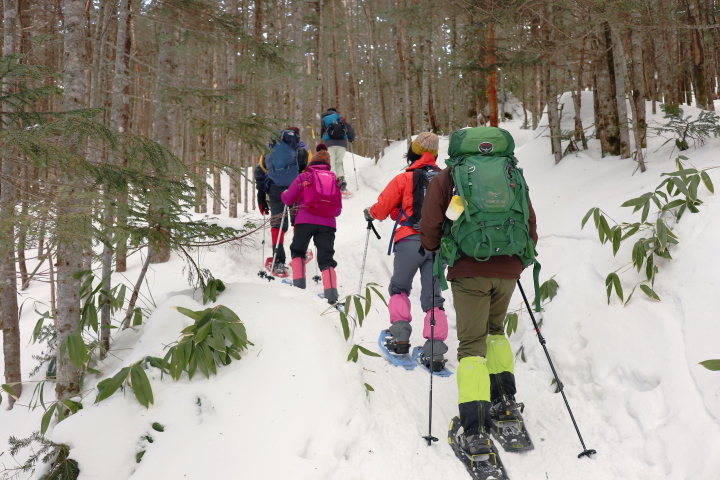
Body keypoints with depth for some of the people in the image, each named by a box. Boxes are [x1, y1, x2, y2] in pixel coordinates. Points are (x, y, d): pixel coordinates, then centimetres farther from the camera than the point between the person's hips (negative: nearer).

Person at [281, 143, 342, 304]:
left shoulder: (304, 177, 7)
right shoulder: (335, 180, 16)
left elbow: (287, 199, 11)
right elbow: (338, 209, 18)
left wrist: (284, 194, 34)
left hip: (306, 220, -2)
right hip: (328, 224, 2)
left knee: (298, 251, 19)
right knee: (326, 259, 5)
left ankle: (299, 283, 6)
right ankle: (331, 293, -11)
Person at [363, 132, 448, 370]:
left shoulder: (404, 179, -2)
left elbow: (382, 208, 1)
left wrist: (370, 213, 22)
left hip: (410, 241, -3)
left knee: (399, 289, 17)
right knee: (433, 297, 6)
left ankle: (400, 337, 4)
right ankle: (436, 351, -3)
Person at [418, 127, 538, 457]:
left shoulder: (445, 179, 5)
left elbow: (430, 229, -3)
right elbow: (530, 227, 12)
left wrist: (436, 250, 16)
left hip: (470, 271, -3)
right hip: (508, 269, 4)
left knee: (472, 344, -1)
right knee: (494, 329, 27)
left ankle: (475, 429, -12)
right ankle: (504, 396, 23)